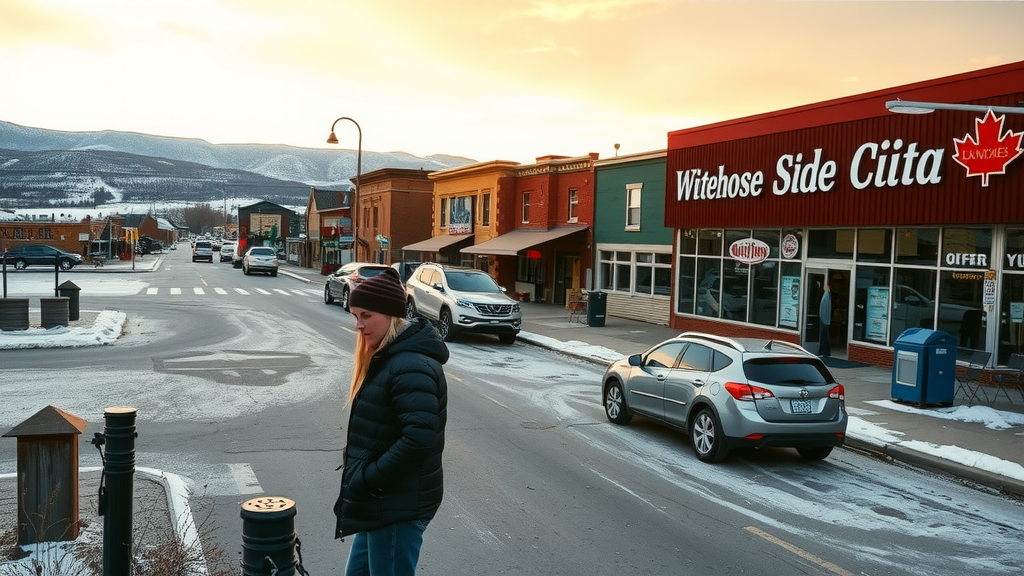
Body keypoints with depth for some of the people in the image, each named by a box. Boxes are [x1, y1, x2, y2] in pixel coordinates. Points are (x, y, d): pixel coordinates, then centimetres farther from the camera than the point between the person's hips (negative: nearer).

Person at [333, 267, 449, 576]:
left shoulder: (412, 367, -23)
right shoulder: (387, 356, 10)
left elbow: (419, 438, -32)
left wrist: (370, 477, -22)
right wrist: (360, 471, 8)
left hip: (400, 505, -10)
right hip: (380, 502, 10)